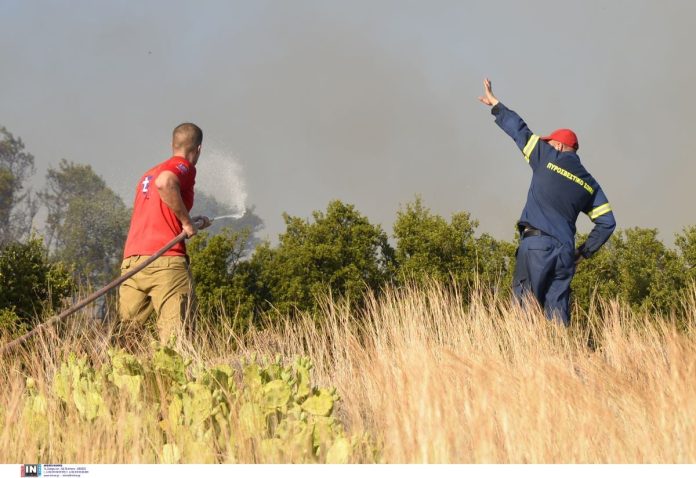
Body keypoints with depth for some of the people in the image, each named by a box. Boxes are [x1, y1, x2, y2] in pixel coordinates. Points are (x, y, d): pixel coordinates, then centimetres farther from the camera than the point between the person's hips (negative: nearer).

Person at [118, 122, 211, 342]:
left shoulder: (148, 173, 27)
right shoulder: (184, 167, 2)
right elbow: (165, 183, -21)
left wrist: (192, 223, 43)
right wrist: (187, 221, -12)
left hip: (131, 260, 7)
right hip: (167, 260, -7)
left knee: (124, 331, 6)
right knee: (174, 334, -8)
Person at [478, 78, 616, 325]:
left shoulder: (548, 158, 5)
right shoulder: (589, 184, 17)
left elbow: (520, 131, 11)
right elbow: (607, 222, 13)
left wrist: (495, 104, 24)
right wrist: (584, 252, 19)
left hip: (536, 243, -5)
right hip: (564, 250, 5)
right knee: (557, 312, 5)